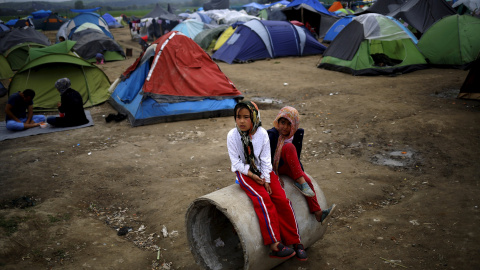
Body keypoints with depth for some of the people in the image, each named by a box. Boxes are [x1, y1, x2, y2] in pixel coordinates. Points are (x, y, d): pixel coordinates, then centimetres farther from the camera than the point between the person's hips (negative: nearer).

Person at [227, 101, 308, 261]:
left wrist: (266, 180, -11)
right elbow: (236, 162, -8)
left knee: (282, 200, -14)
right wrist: (252, 176, -16)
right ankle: (274, 245, -27)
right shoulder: (232, 136, -12)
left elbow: (265, 159, -3)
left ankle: (295, 242, -3)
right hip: (244, 173, -3)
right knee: (263, 200, -27)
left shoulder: (262, 133, -7)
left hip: (262, 171, 3)